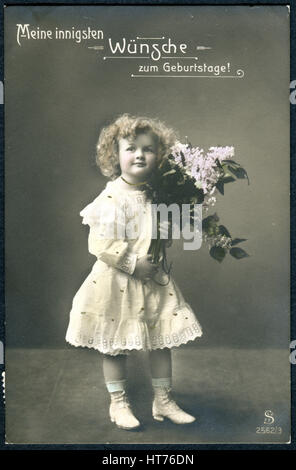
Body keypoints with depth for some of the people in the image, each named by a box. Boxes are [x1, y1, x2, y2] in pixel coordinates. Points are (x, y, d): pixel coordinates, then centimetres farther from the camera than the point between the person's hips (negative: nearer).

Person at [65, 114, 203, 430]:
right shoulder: (112, 198, -14)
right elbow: (99, 243, -20)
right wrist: (133, 263, -21)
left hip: (155, 281, 6)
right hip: (117, 283, -5)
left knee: (162, 340, 12)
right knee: (116, 346, 8)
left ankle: (163, 400, 30)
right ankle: (118, 403, 27)